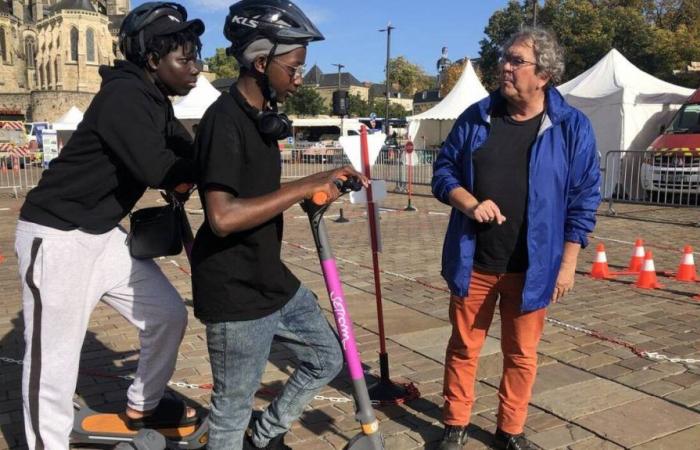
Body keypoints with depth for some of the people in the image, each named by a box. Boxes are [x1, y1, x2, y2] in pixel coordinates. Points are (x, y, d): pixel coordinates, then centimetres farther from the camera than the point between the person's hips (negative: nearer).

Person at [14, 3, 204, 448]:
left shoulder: (155, 102, 9)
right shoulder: (123, 95, -19)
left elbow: (188, 156, 6)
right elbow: (158, 168, -30)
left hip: (103, 235, 9)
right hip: (56, 237, -9)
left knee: (168, 313, 13)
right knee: (55, 359, -2)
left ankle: (143, 406, 33)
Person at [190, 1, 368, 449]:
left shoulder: (261, 115, 9)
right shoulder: (225, 120, -21)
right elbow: (222, 216, -33)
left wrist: (316, 189, 7)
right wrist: (305, 186, -27)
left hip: (273, 280, 9)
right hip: (235, 293, -9)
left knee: (327, 358, 20)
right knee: (232, 411, 8)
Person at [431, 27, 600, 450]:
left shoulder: (572, 127, -5)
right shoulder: (476, 117, 1)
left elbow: (584, 200, -2)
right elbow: (444, 169, 7)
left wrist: (568, 264, -4)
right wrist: (470, 204, -14)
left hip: (531, 269, -1)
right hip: (473, 263, 2)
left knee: (521, 355, 12)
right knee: (463, 348, 12)